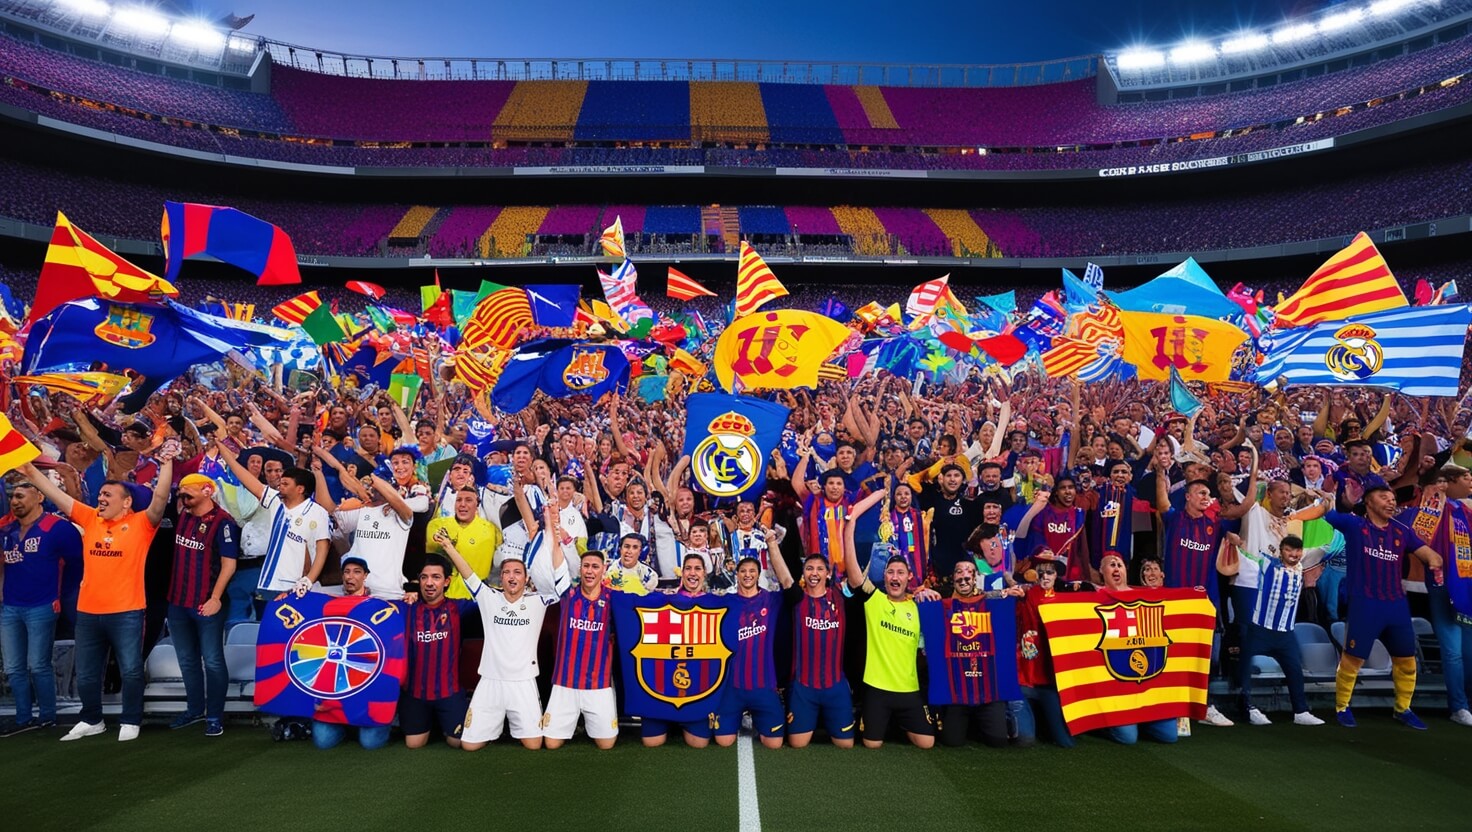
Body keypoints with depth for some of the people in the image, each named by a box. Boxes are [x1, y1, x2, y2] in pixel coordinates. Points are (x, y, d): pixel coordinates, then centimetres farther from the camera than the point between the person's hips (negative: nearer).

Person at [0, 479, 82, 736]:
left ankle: (47, 717, 15)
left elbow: (78, 559, -8)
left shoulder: (57, 527, -12)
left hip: (41, 608, -6)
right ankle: (23, 719, 22)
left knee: (38, 666, 1)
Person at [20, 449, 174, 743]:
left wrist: (166, 463, -30)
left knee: (131, 671, 3)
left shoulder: (141, 523, -6)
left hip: (126, 612, -5)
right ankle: (91, 721, 34)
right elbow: (56, 495, 9)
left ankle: (130, 722, 17)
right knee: (86, 674, 18)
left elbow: (159, 499, -21)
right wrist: (30, 472, 3)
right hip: (88, 612, 6)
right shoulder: (90, 519, 7)